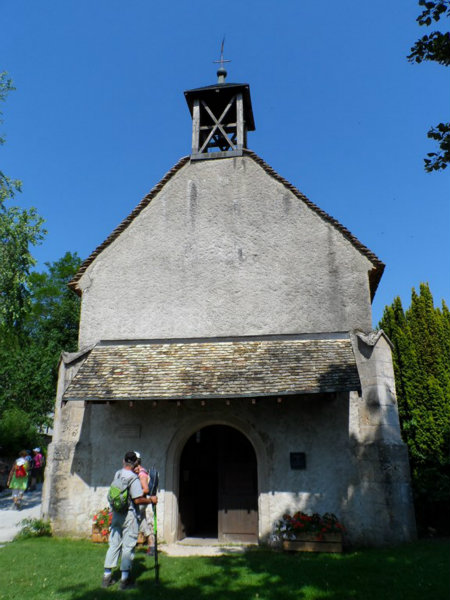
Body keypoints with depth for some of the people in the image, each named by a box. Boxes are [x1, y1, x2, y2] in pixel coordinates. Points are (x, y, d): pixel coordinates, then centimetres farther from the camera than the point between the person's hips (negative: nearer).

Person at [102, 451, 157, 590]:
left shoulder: (117, 474, 3)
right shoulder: (133, 478, -18)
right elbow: (138, 500, -18)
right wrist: (151, 500, -5)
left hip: (116, 514, 7)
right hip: (129, 516, -6)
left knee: (114, 544, 15)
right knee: (128, 546, 3)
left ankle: (107, 576, 22)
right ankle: (124, 579, 8)